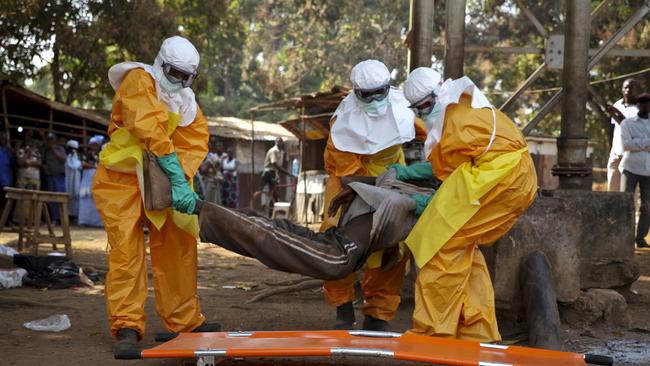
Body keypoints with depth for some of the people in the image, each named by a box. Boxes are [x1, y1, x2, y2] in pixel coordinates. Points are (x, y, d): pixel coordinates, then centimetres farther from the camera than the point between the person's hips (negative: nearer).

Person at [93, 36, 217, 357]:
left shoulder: (186, 101, 5)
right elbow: (151, 132, -28)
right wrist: (179, 181, -34)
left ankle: (185, 321, 20)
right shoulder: (139, 80, -15)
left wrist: (180, 181, -26)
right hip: (121, 178, -7)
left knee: (178, 246, 9)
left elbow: (195, 143, -7)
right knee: (126, 250, -13)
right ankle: (127, 328, -8)